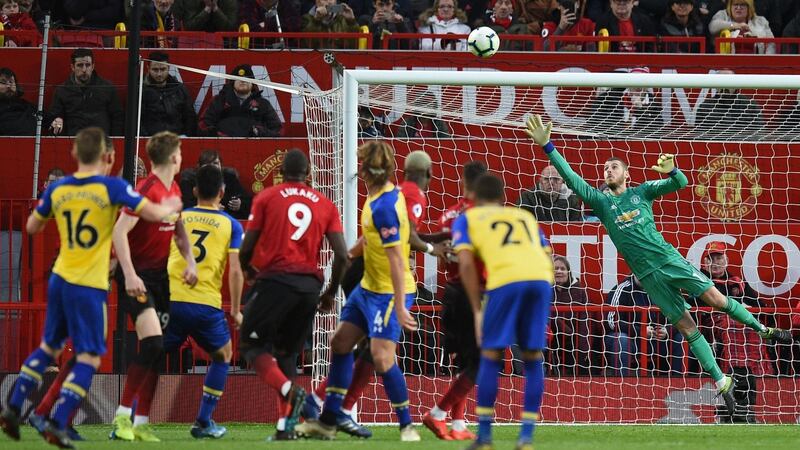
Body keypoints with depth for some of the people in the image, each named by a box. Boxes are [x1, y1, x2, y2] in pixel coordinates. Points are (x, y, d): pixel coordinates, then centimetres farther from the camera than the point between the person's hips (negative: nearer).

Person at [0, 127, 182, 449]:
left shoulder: (57, 189, 3)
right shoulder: (111, 187, -11)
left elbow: (32, 227, 16)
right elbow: (154, 214, -12)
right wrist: (172, 207, 9)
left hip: (60, 278, 6)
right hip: (89, 286, -5)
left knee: (48, 347, 22)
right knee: (89, 358, 1)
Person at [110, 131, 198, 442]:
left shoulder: (174, 191, 12)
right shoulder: (147, 190, -16)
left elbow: (178, 231, 23)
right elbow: (119, 232, -21)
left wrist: (190, 262, 5)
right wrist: (130, 275, -28)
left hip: (159, 276, 9)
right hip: (138, 278, -9)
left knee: (156, 351, 5)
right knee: (152, 343, -21)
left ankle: (141, 424, 9)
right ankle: (122, 417, -14)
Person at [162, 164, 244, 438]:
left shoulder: (177, 218, 12)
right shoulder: (230, 225, 6)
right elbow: (235, 271, -1)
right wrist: (236, 310, 8)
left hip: (171, 300, 2)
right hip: (207, 303, -1)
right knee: (223, 356, 21)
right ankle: (203, 423, 15)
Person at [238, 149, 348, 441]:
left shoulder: (266, 198, 5)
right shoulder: (325, 205, 13)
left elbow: (247, 247, 2)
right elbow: (342, 255, 5)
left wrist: (248, 269, 24)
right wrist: (331, 293, 19)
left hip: (275, 278, -4)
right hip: (310, 283, 4)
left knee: (251, 343, 5)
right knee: (287, 352, 16)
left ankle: (289, 390, -22)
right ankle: (286, 426, 6)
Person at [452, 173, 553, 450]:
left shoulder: (466, 219, 23)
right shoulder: (525, 216, 34)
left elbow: (466, 263, 8)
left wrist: (477, 310, 12)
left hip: (505, 280, -3)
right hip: (541, 279, 3)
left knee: (491, 356, 10)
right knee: (533, 358, 13)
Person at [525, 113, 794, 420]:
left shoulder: (641, 191, 7)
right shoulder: (601, 201, 7)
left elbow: (680, 183, 2)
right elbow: (571, 178, -1)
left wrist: (670, 170, -22)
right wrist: (547, 147, -9)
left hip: (669, 259, 0)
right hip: (649, 275, 0)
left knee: (715, 298, -9)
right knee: (686, 327, -2)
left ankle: (762, 330, 12)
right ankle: (722, 382, 1)